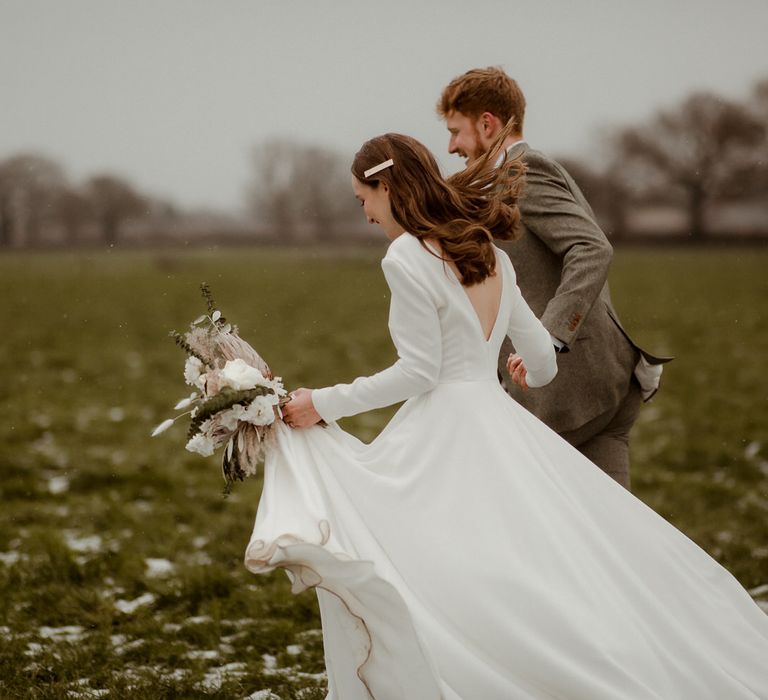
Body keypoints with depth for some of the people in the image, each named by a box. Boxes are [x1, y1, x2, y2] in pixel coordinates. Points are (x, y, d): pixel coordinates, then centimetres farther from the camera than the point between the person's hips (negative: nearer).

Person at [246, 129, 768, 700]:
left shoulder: (408, 258, -11)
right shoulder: (488, 255, 13)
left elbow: (419, 371, -12)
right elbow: (542, 356, 19)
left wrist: (325, 404, -7)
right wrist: (535, 376, 43)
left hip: (446, 433, -8)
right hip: (500, 421, 8)